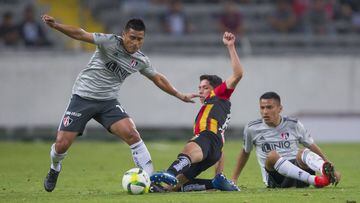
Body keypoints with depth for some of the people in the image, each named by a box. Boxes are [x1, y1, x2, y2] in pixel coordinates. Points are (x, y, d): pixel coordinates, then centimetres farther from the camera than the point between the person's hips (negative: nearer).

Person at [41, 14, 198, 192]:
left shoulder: (141, 60, 2)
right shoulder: (110, 42, -15)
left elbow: (157, 78, 19)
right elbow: (81, 34, -23)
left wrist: (179, 95, 25)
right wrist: (55, 25, -36)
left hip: (108, 102, 4)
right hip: (83, 96, -4)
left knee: (131, 134, -19)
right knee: (62, 145, -7)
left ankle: (150, 178, -12)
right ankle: (55, 169, 27)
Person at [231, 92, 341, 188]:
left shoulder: (294, 125, 8)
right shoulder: (252, 129, 8)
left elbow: (313, 147, 13)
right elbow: (245, 152, 23)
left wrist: (332, 169, 7)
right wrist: (234, 179, 24)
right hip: (275, 179, -1)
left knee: (303, 152, -31)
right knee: (272, 155, -34)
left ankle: (326, 171, -65)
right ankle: (314, 180, -55)